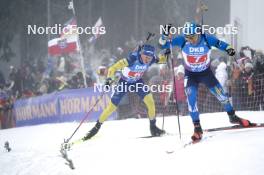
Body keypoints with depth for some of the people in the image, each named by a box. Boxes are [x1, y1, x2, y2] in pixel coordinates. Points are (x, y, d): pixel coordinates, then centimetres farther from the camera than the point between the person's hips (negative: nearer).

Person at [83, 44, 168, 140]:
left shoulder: (151, 59, -23)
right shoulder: (133, 59, -37)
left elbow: (161, 59, 0)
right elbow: (113, 68, -37)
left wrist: (166, 56, -22)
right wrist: (109, 79, -52)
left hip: (138, 82, 3)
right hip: (124, 82, -3)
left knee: (149, 100, -17)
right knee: (112, 107, -1)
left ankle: (153, 126, 1)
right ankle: (97, 126, 20)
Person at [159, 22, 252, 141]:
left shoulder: (207, 39, -24)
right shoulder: (182, 41, -23)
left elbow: (220, 43, -9)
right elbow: (163, 44, -19)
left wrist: (228, 49, -29)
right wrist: (166, 35, -39)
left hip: (206, 73, 1)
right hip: (191, 75, -1)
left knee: (221, 94, 7)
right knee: (191, 97, -19)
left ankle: (232, 117, 33)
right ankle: (197, 128, -10)